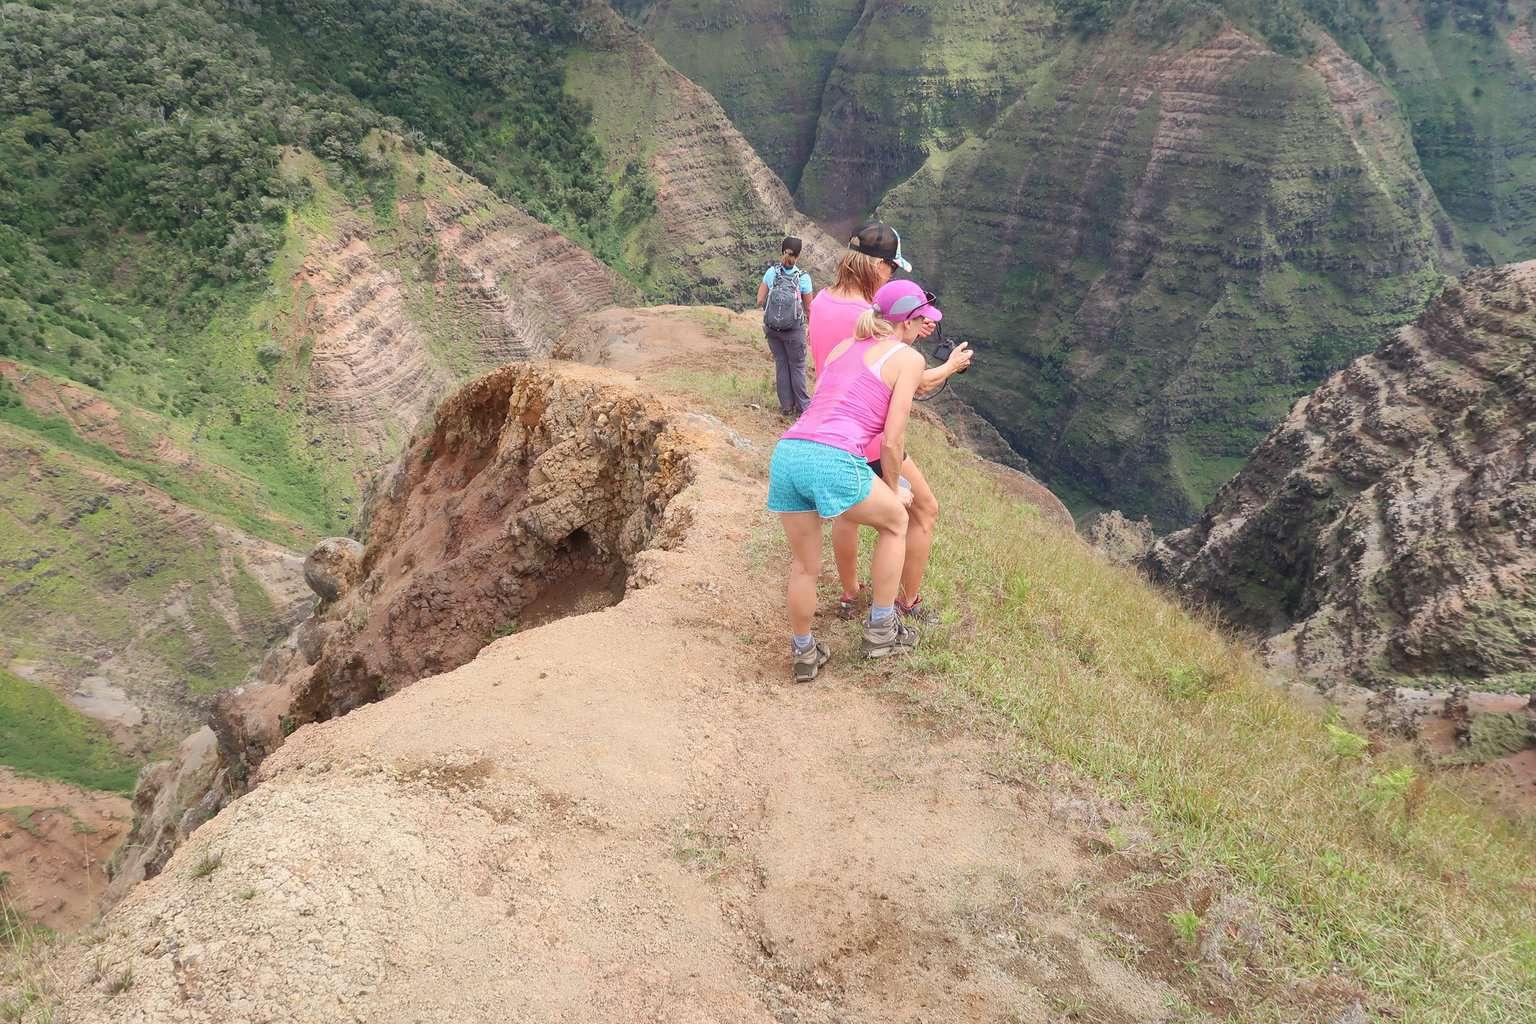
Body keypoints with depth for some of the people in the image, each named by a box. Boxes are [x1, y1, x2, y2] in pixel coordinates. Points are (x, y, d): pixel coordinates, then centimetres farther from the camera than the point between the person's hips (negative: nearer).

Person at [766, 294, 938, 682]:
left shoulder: (842, 347, 26)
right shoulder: (909, 358, 8)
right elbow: (892, 439, 3)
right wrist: (894, 488, 21)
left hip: (786, 453, 6)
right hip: (834, 462, -6)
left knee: (804, 565, 24)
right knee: (895, 520, 24)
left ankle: (804, 654, 38)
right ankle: (881, 630, 29)